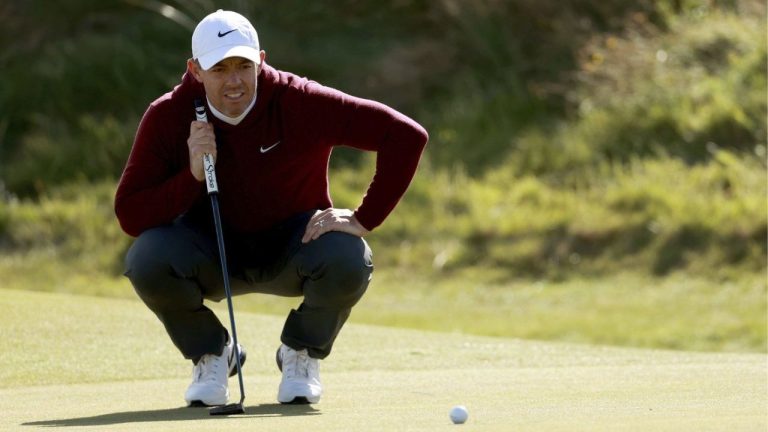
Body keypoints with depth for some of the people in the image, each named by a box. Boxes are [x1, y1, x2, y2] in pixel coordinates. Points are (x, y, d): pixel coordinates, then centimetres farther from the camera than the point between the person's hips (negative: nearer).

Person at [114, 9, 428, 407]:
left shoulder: (299, 102, -23)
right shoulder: (167, 117, -18)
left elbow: (407, 136, -25)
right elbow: (128, 215, -19)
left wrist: (363, 220, -26)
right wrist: (192, 175, -34)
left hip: (294, 243, -1)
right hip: (212, 255, 1)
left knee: (348, 260, -34)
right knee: (147, 259, -31)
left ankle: (301, 354, 1)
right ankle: (210, 355, 1)